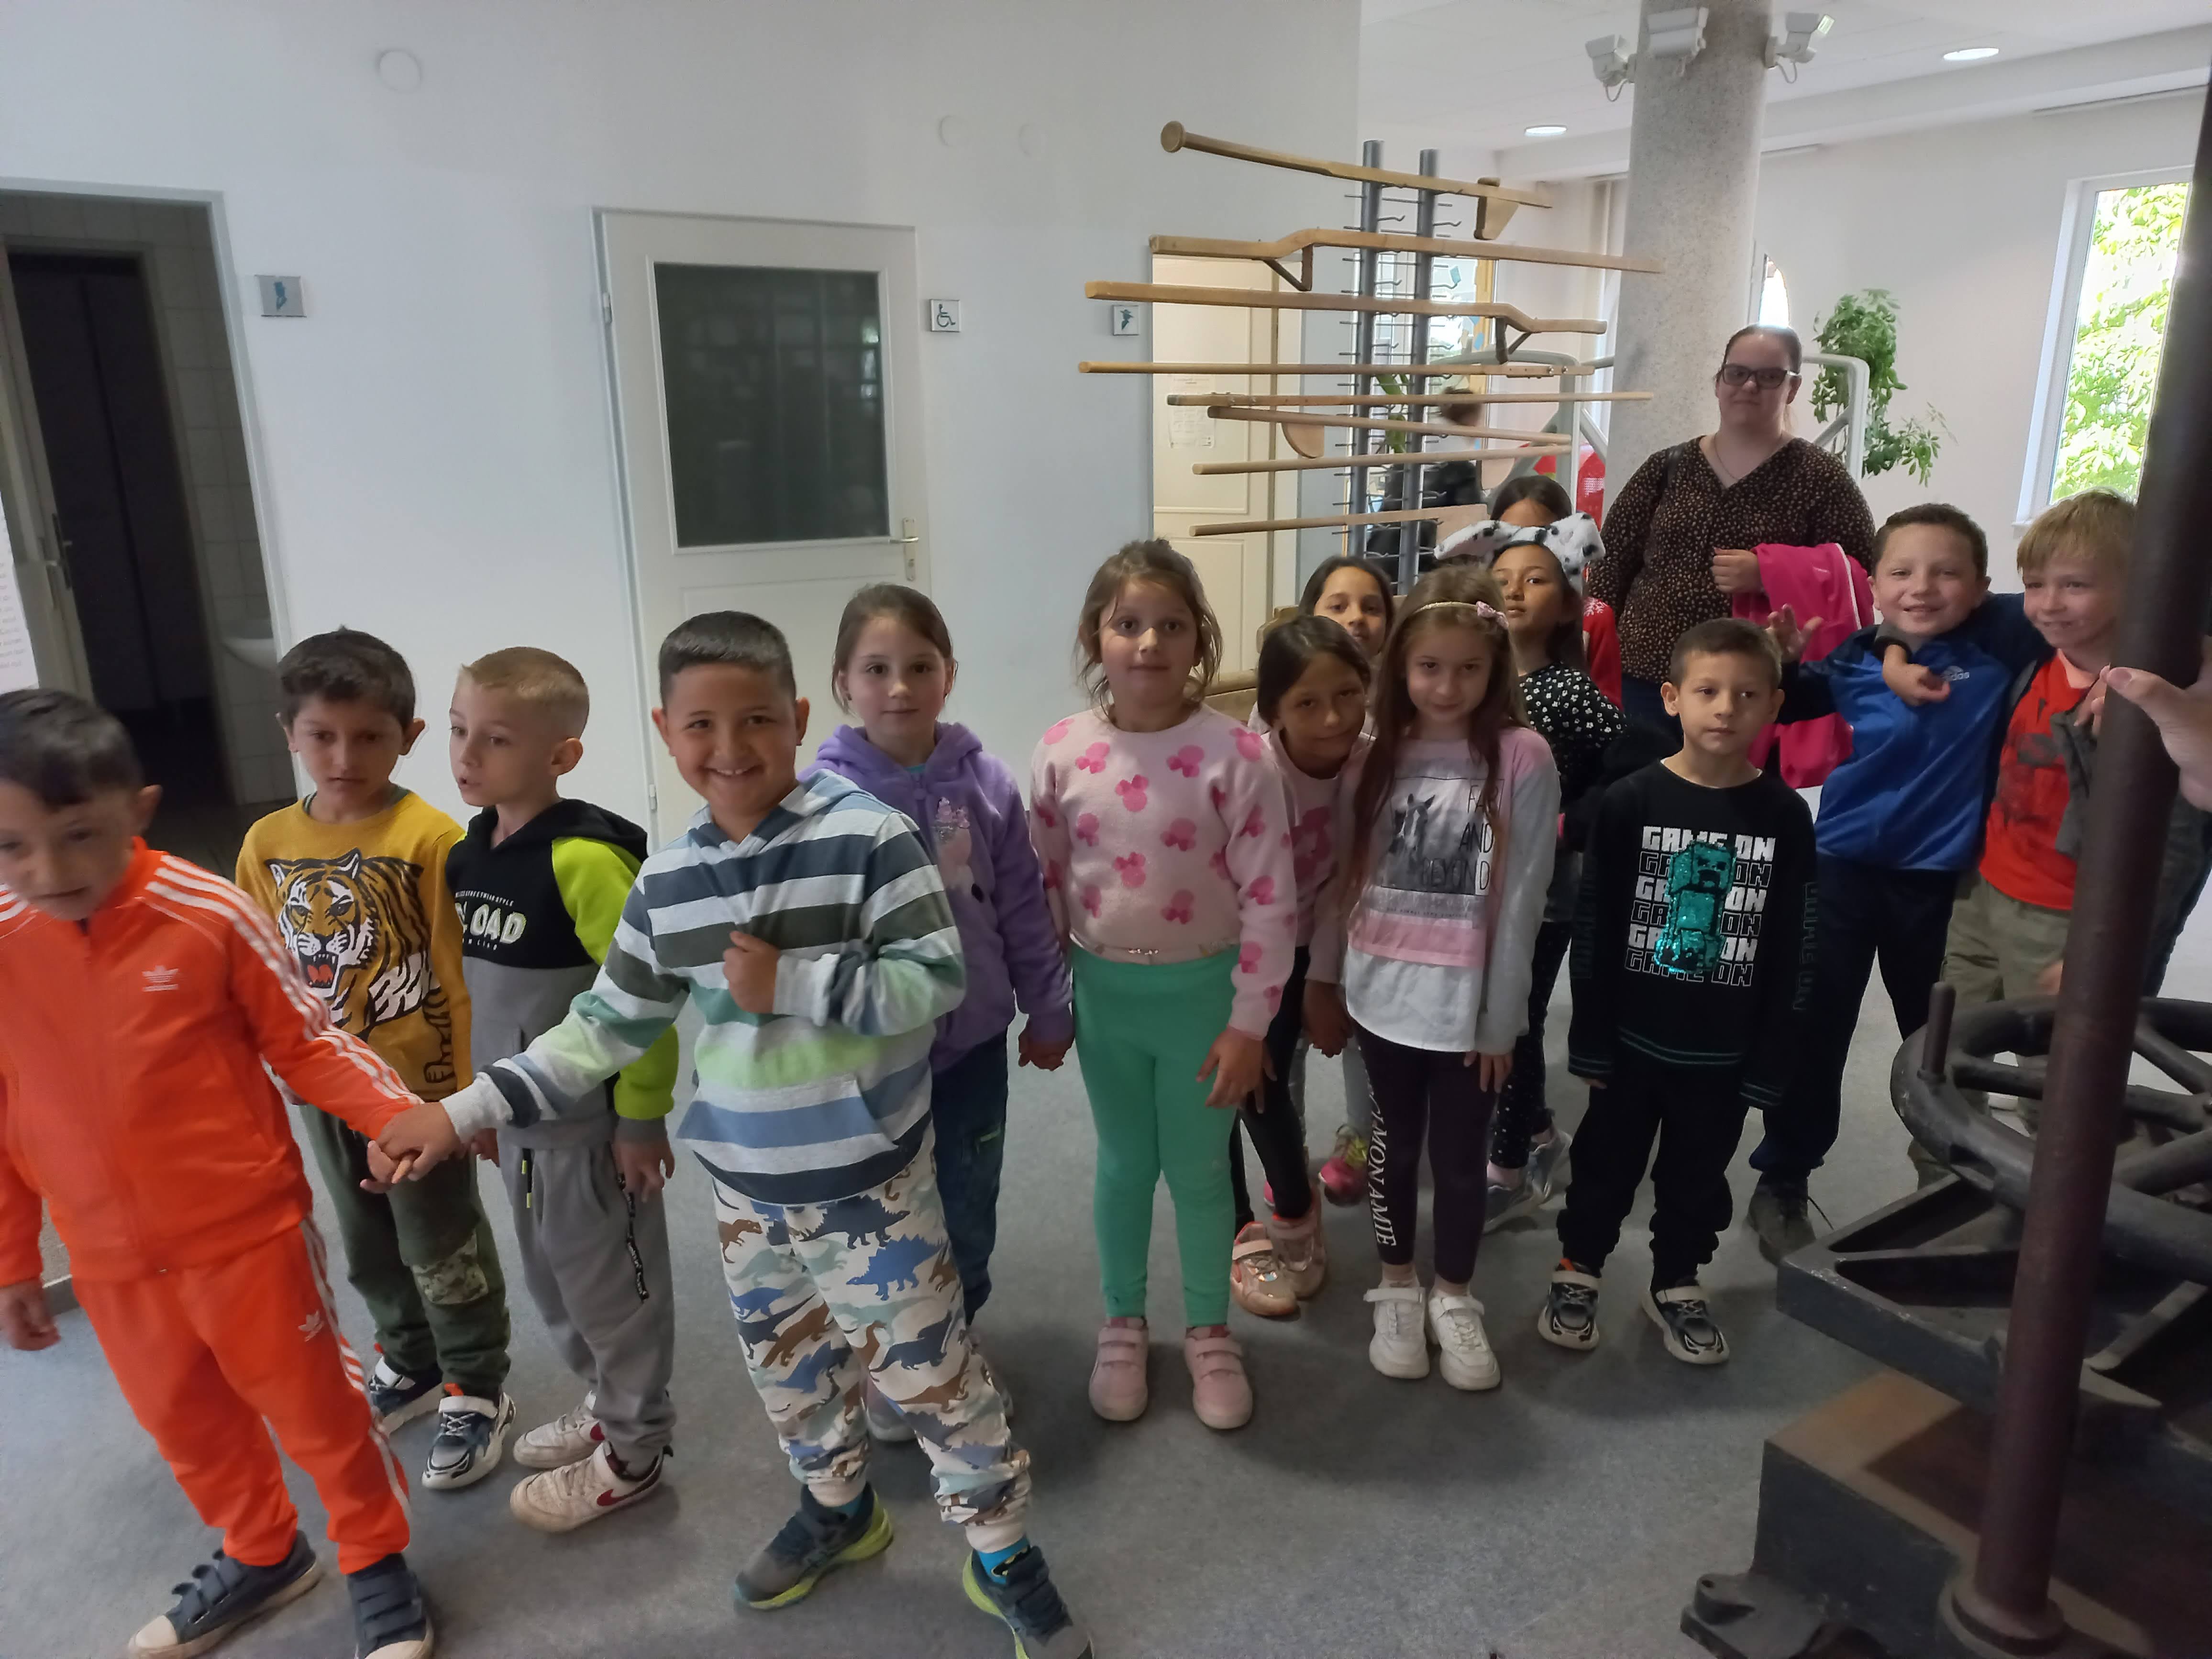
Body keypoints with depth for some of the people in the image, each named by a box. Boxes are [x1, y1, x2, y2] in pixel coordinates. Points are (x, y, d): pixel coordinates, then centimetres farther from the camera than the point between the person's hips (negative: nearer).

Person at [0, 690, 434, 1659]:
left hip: (249, 1230, -4)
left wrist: (406, 1119, -20)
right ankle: (262, 1556, 47)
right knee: (185, 1420, 22)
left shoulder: (209, 917, -17)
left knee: (316, 1405, 10)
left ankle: (377, 1562, 33)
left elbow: (308, 1043, -7)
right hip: (110, 1261, 4)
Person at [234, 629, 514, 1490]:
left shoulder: (431, 838, -19)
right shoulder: (267, 844, -1)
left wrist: (468, 1091, -15)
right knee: (367, 1247, 23)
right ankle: (409, 1362, 45)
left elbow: (464, 977, -16)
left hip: (420, 1088, -6)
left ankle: (477, 1390, 29)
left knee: (444, 1251, 10)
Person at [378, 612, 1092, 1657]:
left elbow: (935, 980, -19)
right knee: (787, 1371, 24)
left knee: (930, 1375, 7)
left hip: (870, 1185, -5)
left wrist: (791, 982, -26)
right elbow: (609, 1025, 5)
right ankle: (838, 1509, 51)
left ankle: (1003, 1555, 29)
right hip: (745, 1191, 6)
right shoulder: (667, 881, -1)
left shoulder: (867, 837, -18)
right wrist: (463, 1111, 1)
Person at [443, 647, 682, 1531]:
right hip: (518, 1115, 8)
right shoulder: (469, 852, 3)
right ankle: (604, 1403, 45)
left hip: (591, 1118, -8)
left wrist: (643, 1116, -18)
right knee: (550, 1274, 23)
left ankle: (633, 1451, 29)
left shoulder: (583, 857, -24)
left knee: (608, 1279, 9)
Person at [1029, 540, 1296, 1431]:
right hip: (1105, 990, 2)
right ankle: (1122, 1325, 40)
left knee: (1200, 1171, 14)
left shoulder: (1235, 753, -17)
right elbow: (1044, 886, 2)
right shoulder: (1062, 751, -7)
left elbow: (1269, 899, -13)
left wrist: (1248, 1024, -11)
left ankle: (1208, 1330, 38)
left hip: (1201, 990, -2)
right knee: (1123, 1163, 19)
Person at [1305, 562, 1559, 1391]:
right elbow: (1347, 874, 6)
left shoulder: (1523, 759, -12)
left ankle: (1454, 1299, 34)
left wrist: (1501, 1016, -10)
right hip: (1383, 990, 3)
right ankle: (1397, 1290, 36)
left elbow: (1521, 900, -11)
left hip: (1468, 1001, -3)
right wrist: (1322, 975, 7)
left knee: (1459, 1158, 12)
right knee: (1395, 1145, 18)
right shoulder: (1380, 752, 0)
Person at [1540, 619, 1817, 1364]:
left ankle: (1676, 1284, 37)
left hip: (1726, 1049, 1)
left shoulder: (1784, 815, -6)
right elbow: (1593, 929, -7)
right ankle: (1578, 1270, 34)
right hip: (1632, 1036, -1)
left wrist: (1772, 1059, -3)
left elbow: (1793, 949, -2)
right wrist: (1590, 1039, -7)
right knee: (1607, 1163, 14)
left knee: (1697, 1176, 17)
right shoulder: (1631, 802, -10)